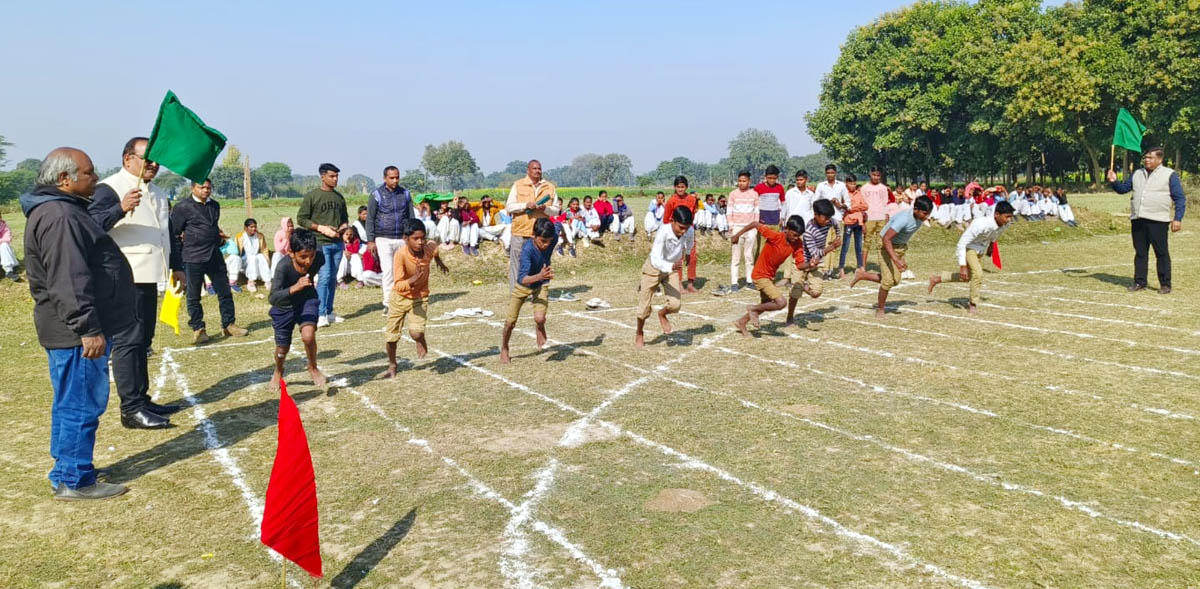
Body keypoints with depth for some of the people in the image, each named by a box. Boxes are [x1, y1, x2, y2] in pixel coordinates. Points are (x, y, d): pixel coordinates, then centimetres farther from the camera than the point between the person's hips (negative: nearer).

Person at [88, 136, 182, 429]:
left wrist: (176, 267, 23)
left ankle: (142, 400, 22)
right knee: (127, 341, -8)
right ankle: (131, 410, -6)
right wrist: (121, 209, -36)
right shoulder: (109, 188, -9)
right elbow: (93, 224, -22)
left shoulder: (157, 193, 19)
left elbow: (167, 233, 27)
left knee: (143, 341, 14)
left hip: (149, 276, 9)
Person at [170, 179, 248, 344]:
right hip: (193, 259, -5)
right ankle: (198, 329, 12)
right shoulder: (182, 208, -6)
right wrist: (179, 257, -5)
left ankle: (228, 325, 17)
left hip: (215, 256, 5)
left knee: (224, 292, 8)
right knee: (193, 296, 3)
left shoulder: (215, 205, 12)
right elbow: (174, 234, -4)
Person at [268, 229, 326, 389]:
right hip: (284, 305, -1)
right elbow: (272, 298, -44)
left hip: (308, 300, 1)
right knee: (282, 347, 11)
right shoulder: (283, 267, -36)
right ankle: (278, 372, 47)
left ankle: (313, 368, 6)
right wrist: (294, 288, -58)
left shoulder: (318, 257, -27)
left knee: (308, 335, -25)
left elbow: (320, 247, -1)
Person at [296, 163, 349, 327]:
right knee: (324, 276, -13)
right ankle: (321, 315, -9)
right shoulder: (312, 196, -3)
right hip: (321, 243, -6)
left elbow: (345, 217, 26)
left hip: (337, 243, 6)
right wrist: (321, 228, -13)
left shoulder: (339, 197, 14)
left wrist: (345, 225, 3)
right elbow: (301, 219, -4)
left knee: (333, 278, 9)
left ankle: (329, 312, 16)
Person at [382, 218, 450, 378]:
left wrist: (439, 262, 26)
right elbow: (398, 285, -35)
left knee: (416, 332, -21)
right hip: (400, 297, -1)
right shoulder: (400, 254, -31)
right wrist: (412, 280, -53)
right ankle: (392, 366, 36)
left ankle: (421, 342, 18)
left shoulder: (429, 247, -21)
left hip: (420, 298, 1)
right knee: (390, 336, 8)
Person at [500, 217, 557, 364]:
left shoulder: (554, 238, -22)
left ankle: (541, 336, 14)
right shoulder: (527, 249, -34)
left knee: (539, 318, -22)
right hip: (523, 284, -2)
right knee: (510, 322, 8)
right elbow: (523, 279, -42)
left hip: (541, 285, 2)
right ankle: (504, 349, 37)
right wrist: (539, 276, -61)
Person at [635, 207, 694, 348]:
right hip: (654, 268, -3)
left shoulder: (690, 231, -23)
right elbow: (656, 260, -40)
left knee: (675, 304, -11)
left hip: (672, 269, 3)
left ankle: (662, 314, 26)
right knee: (644, 306, 5)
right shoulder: (663, 232, -36)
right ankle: (639, 334, 33)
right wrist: (671, 266, -56)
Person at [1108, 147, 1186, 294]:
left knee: (1161, 253, -2)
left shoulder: (1170, 175, 1)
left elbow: (1180, 198, -1)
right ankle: (1139, 282, 15)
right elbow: (1123, 188, 22)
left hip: (1158, 221, -5)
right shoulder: (1137, 174, 17)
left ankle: (1165, 284, 3)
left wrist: (1178, 218, -10)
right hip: (1137, 220, 5)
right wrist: (1114, 182, 1)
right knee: (1140, 253, 8)